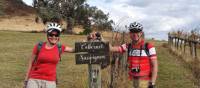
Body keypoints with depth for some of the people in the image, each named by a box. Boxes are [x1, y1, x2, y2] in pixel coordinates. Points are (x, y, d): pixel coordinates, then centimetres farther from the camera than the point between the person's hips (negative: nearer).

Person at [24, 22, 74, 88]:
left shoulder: (60, 48, 2)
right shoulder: (39, 46, -3)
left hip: (50, 82, 1)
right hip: (35, 80, -1)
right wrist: (26, 80, 6)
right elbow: (31, 63, 4)